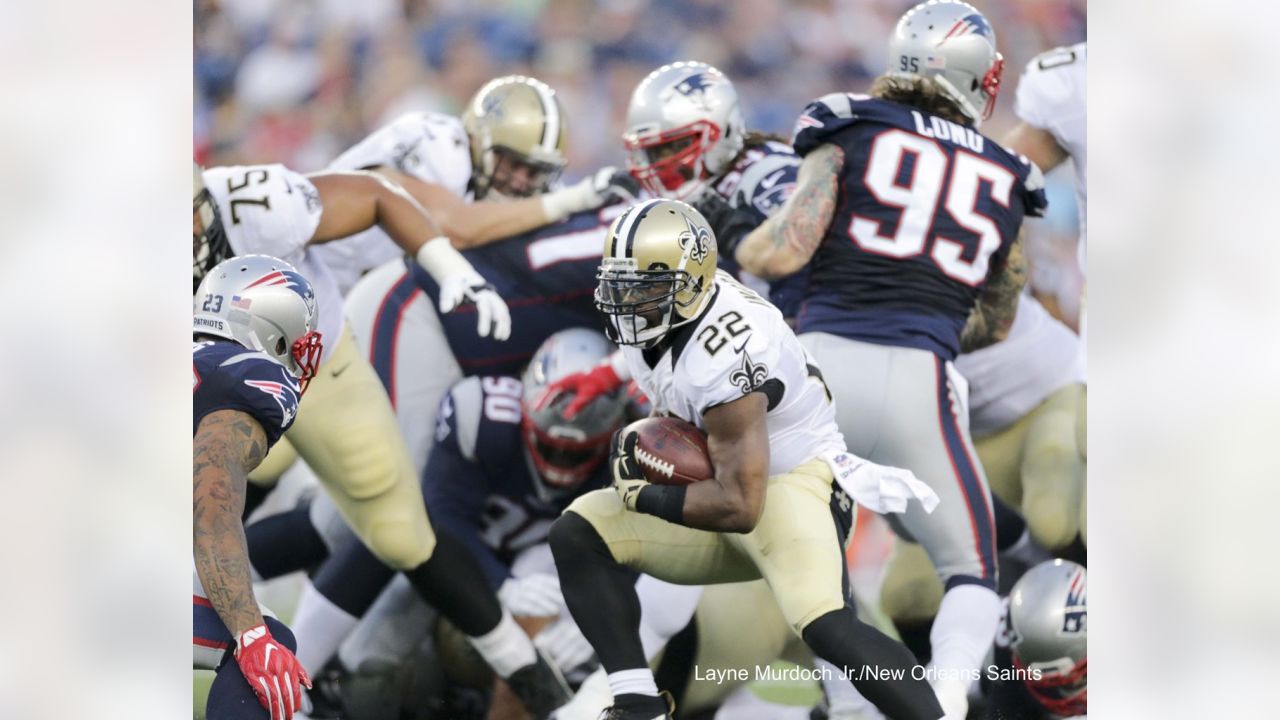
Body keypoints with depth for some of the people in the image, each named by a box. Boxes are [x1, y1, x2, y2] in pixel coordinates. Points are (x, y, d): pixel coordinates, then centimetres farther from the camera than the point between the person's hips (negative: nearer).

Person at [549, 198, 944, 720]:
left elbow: (738, 506, -29)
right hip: (719, 486, 9)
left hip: (793, 482, -9)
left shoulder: (721, 356, -29)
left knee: (825, 627, -34)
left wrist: (640, 496, -18)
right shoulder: (654, 316, -3)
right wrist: (639, 439, -1)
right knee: (577, 536, -6)